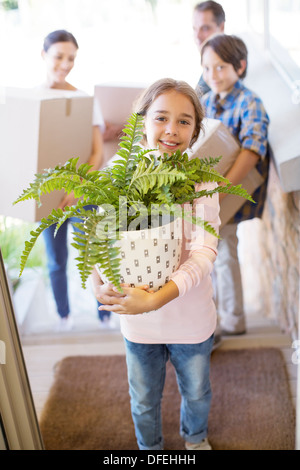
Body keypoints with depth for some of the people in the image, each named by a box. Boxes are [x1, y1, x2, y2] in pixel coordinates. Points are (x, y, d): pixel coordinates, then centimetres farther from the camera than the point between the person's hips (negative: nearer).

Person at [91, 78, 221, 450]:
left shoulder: (200, 181, -17)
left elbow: (204, 252, -24)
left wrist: (157, 298, -35)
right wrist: (99, 285, -25)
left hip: (190, 318, -1)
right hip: (137, 319, 1)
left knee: (196, 393, 25)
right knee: (144, 401, 23)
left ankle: (195, 436, 57)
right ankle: (149, 448, 53)